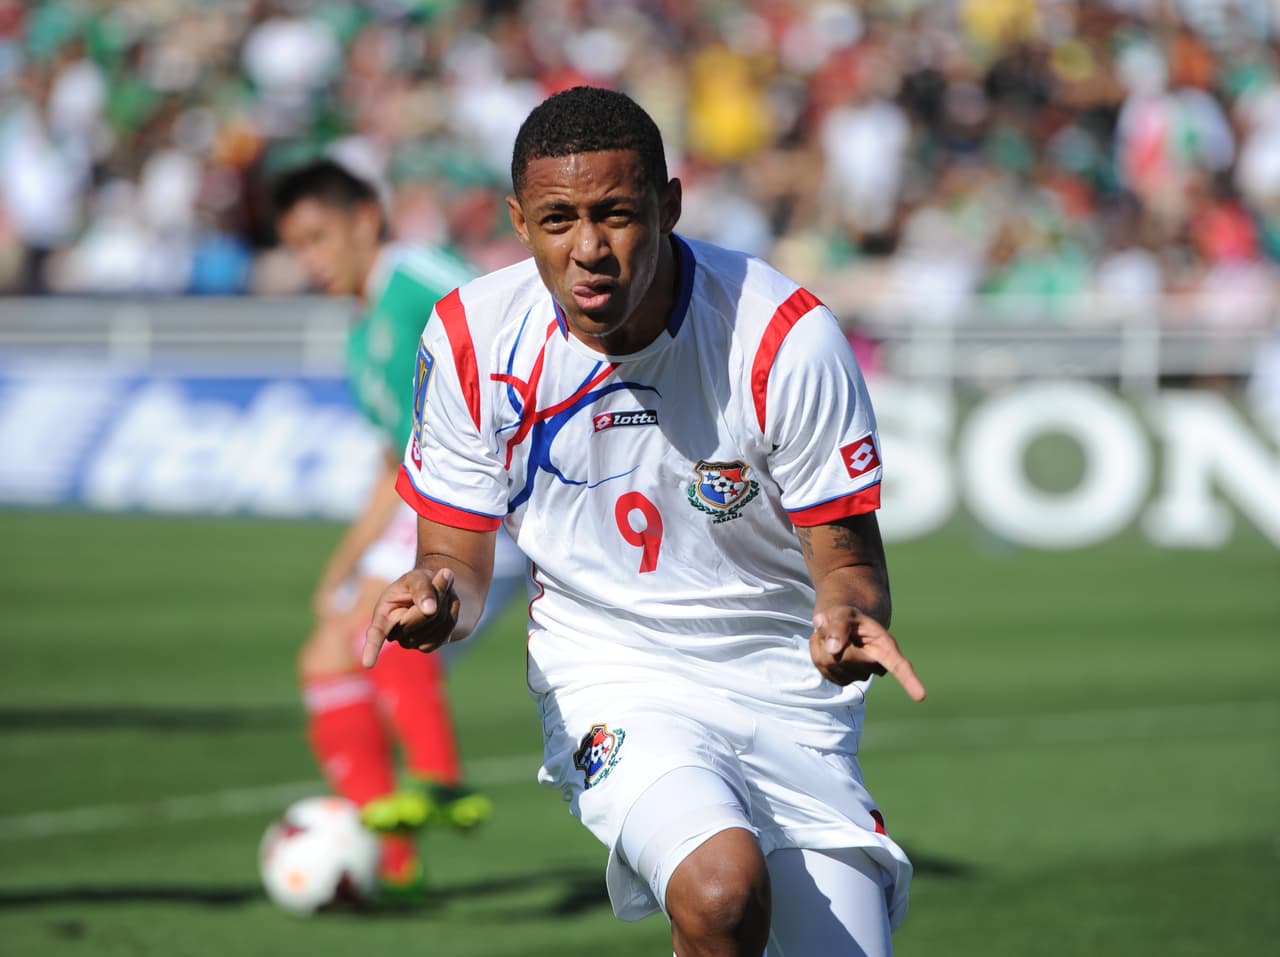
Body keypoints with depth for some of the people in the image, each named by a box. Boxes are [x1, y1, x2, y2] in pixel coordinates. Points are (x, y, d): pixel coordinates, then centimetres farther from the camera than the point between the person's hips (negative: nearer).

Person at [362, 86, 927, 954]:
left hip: (788, 690, 2)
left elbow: (846, 557, -9)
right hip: (613, 684, -1)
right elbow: (459, 552, 1)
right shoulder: (472, 338, -11)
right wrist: (441, 594, -23)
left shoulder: (786, 336, -17)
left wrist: (849, 612, -32)